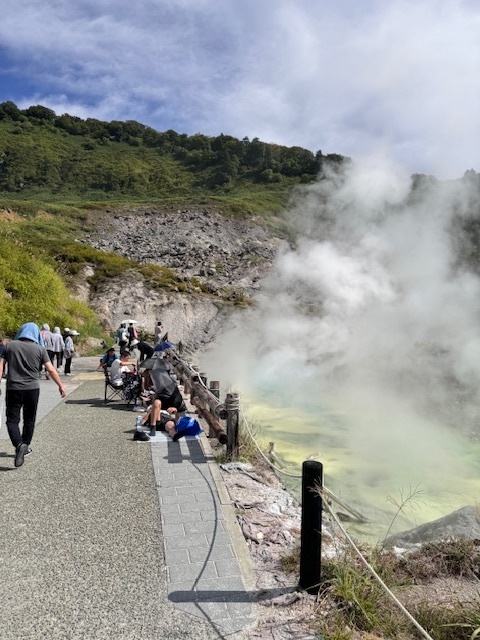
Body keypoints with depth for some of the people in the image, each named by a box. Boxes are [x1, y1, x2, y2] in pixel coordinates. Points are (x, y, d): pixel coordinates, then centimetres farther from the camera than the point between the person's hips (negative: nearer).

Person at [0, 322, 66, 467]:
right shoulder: (40, 349, -1)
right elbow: (51, 370, -3)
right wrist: (61, 386, 6)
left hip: (13, 389, 0)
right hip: (32, 389, 1)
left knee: (12, 419, 4)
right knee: (29, 419, 17)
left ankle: (19, 445, -18)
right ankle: (25, 446, 27)